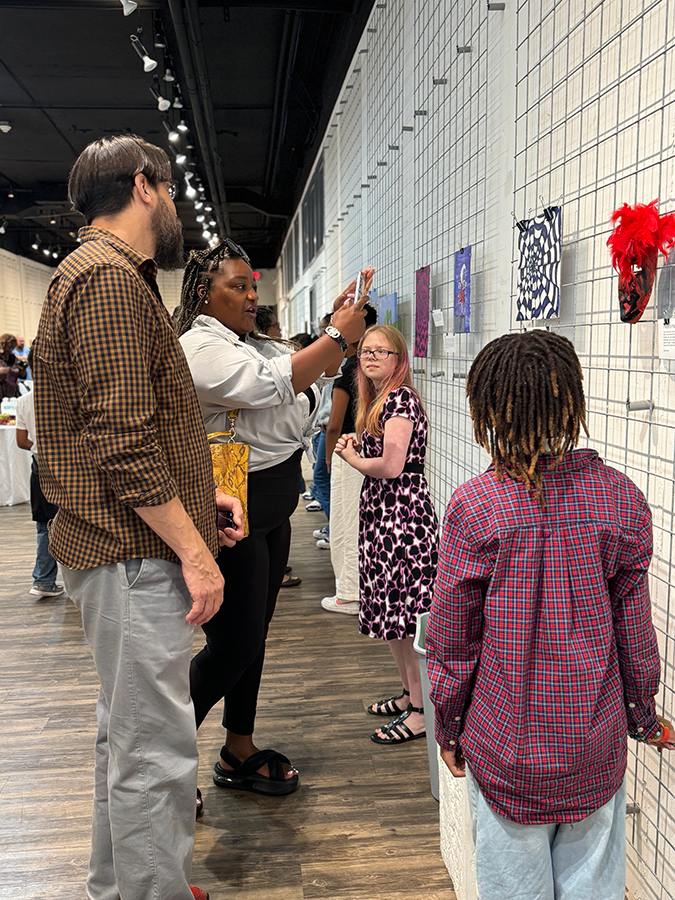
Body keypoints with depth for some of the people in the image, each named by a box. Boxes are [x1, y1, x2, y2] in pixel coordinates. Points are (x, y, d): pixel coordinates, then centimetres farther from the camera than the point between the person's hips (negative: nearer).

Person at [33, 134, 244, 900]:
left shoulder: (108, 275, 20)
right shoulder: (109, 277, -13)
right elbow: (123, 439, -22)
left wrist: (200, 496, 15)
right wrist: (193, 549, -18)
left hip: (126, 552, 11)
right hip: (134, 554, -11)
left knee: (127, 736, 21)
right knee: (156, 754, -2)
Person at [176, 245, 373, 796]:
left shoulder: (256, 345, 15)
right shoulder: (199, 347, -14)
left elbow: (317, 372, 18)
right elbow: (271, 385, -27)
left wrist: (341, 320, 3)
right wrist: (339, 335, -22)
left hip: (272, 511, 10)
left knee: (253, 635, 16)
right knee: (231, 646, -3)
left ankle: (239, 754, 31)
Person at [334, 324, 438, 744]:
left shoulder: (400, 398, -13)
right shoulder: (379, 400, 17)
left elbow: (392, 466, -22)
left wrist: (353, 459, -6)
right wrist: (357, 445, 8)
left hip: (402, 516, -10)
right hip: (384, 515, 10)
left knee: (407, 613, -4)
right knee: (393, 610, 17)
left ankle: (422, 712, 7)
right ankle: (410, 695, 31)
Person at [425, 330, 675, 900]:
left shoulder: (474, 507, -18)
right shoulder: (622, 499, -10)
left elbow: (452, 638, -9)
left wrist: (448, 726, 7)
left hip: (506, 745, -2)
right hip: (596, 745, 3)